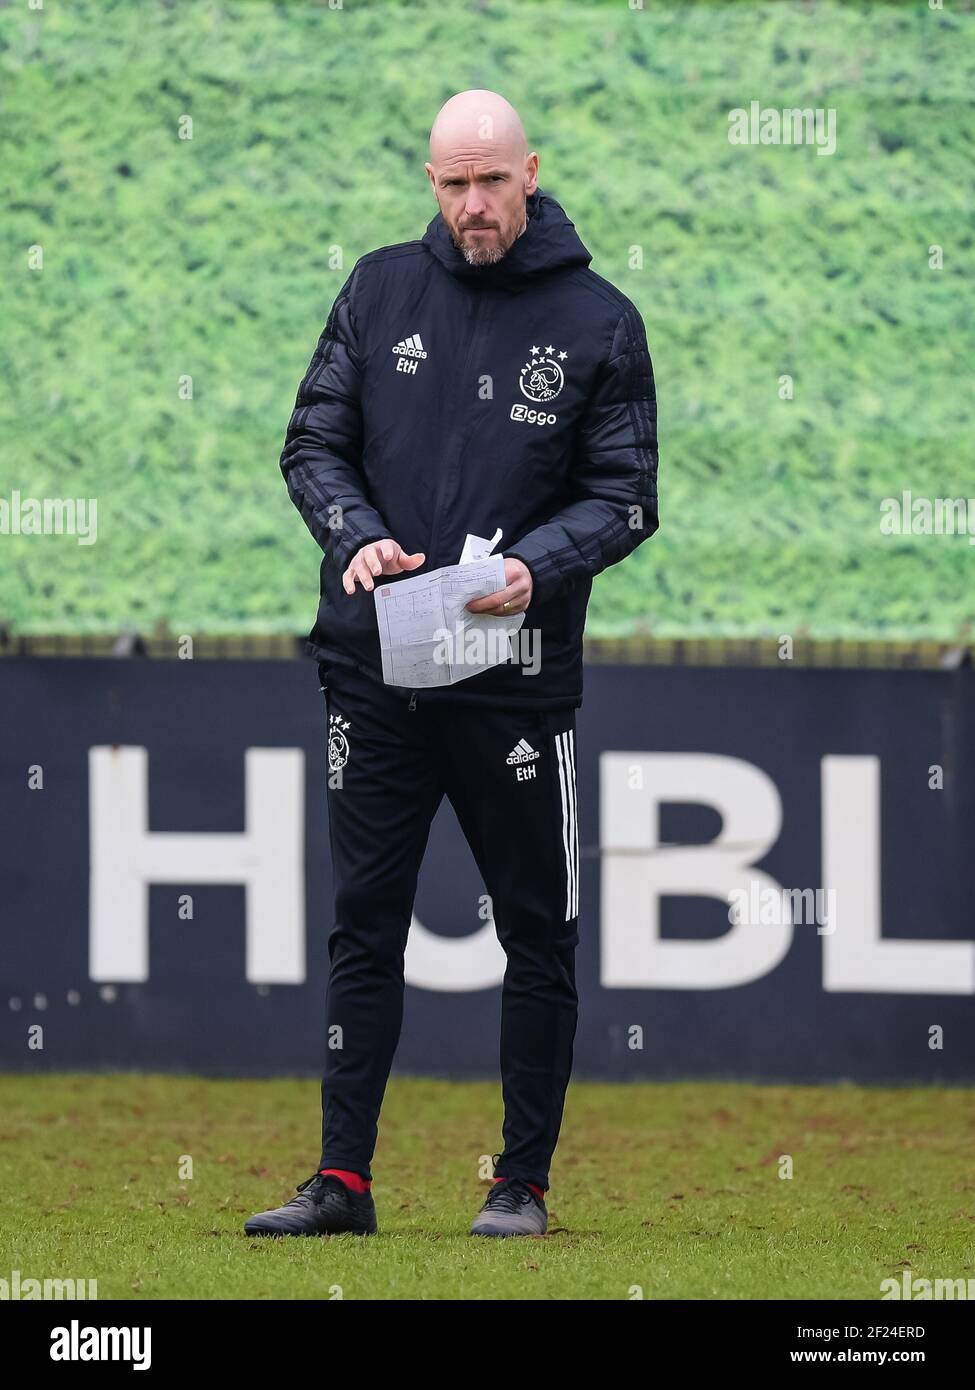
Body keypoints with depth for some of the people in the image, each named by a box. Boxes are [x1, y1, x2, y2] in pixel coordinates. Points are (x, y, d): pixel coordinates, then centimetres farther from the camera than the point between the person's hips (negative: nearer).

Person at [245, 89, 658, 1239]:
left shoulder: (598, 320, 0)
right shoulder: (380, 290, 7)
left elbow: (626, 496, 0)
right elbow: (313, 443, 8)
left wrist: (535, 568, -17)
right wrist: (357, 540, -11)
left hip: (518, 672, -2)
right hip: (373, 668, 2)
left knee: (539, 936, 3)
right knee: (363, 926, 3)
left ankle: (523, 1181, 12)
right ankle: (342, 1178, 7)